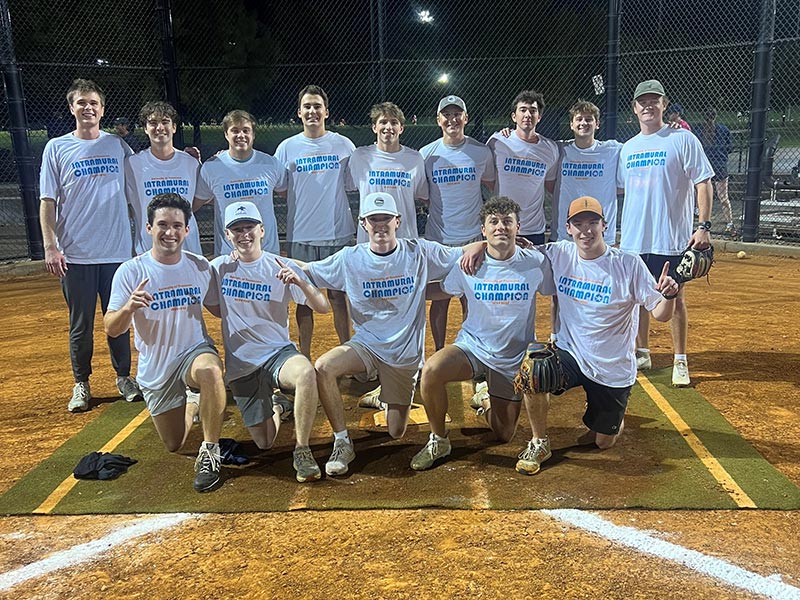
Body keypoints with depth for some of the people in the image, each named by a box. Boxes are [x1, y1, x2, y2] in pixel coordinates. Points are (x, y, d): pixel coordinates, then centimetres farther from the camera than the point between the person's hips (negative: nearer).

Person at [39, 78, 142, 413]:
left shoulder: (118, 145, 7)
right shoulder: (57, 148, 3)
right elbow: (47, 201, 1)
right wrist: (50, 247, -8)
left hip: (117, 251, 1)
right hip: (76, 254, -1)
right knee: (80, 324, 5)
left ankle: (124, 377, 25)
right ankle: (81, 384, 20)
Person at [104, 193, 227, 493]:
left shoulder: (201, 267, -5)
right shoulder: (130, 272, -11)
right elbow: (112, 329, -12)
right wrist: (128, 308, -33)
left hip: (195, 351, -1)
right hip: (155, 369, 1)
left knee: (210, 370, -40)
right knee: (174, 445, 14)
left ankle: (210, 453, -22)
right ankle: (190, 408, 50)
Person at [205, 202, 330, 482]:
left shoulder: (282, 268, -4)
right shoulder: (218, 268, 1)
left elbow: (323, 307, -11)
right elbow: (215, 308, 15)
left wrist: (300, 282, -27)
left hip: (278, 352, -2)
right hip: (240, 363, 2)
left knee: (306, 372, -39)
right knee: (264, 444, 3)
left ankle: (302, 450, -20)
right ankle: (274, 407, 39)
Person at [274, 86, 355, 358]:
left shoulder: (344, 145, 4)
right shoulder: (287, 147, 4)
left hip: (337, 232, -1)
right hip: (300, 235, 1)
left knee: (338, 296, 6)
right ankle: (304, 357, 19)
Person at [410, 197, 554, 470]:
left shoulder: (536, 263, -12)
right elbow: (439, 291, 9)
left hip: (515, 357, 1)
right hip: (472, 346, 0)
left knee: (504, 435, 9)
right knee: (431, 370, -34)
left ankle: (486, 400, 44)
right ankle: (438, 440, -9)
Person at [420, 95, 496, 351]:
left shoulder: (482, 152, 1)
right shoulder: (427, 154, 0)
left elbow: (492, 187, 14)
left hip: (472, 236, 0)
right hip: (438, 237, 0)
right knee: (440, 298, 7)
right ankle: (439, 352, 20)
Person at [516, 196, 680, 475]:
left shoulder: (629, 264, -14)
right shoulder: (558, 254, -7)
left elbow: (660, 314, -12)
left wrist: (668, 296, -35)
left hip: (614, 368, -1)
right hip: (570, 355, 1)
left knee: (603, 441, 9)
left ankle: (614, 421, 48)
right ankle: (539, 443, -5)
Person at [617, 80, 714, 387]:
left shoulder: (682, 140, -4)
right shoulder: (627, 148, 12)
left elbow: (703, 183, -8)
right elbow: (618, 187, 19)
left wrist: (704, 226, -16)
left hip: (671, 238, -5)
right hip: (633, 239, 5)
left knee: (674, 297, 2)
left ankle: (680, 362, 11)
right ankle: (642, 353, 26)